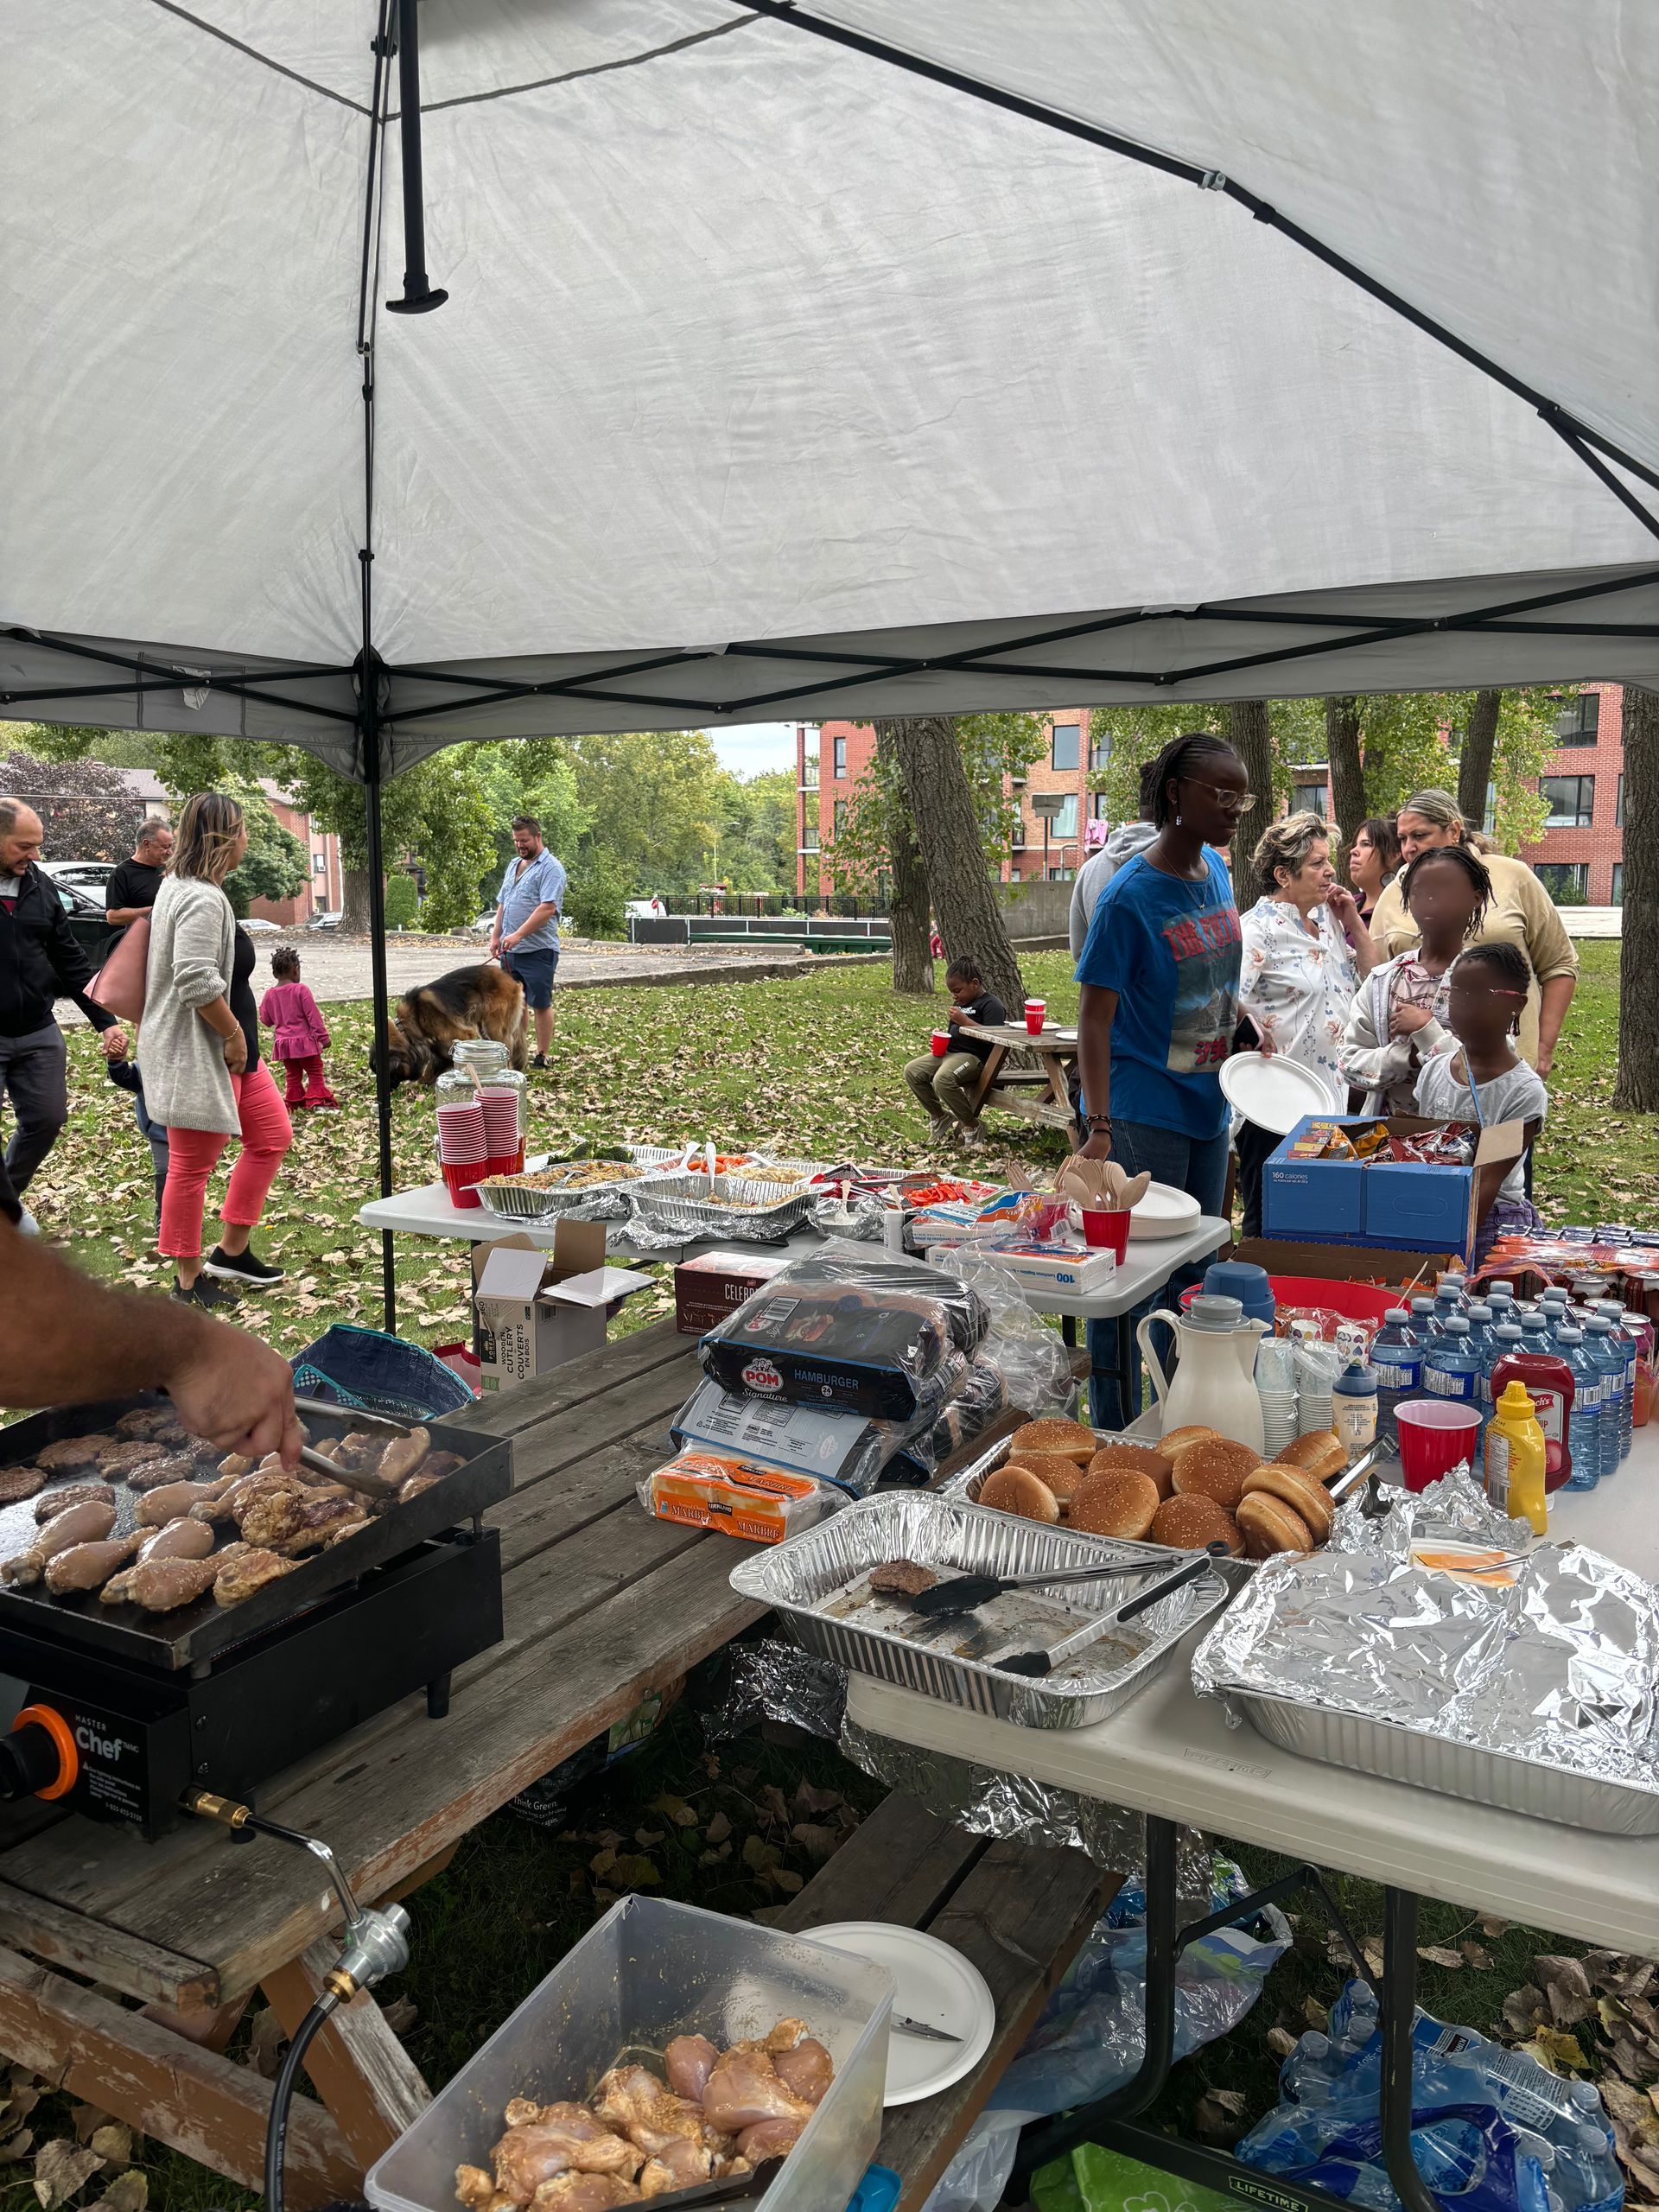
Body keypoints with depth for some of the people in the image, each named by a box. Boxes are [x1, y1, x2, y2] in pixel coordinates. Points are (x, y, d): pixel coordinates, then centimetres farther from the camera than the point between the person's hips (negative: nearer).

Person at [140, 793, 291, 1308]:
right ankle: (188, 1280, 14)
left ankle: (231, 1251, 24)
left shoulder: (181, 887, 13)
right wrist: (234, 1034, -18)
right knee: (193, 1166, 1)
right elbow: (198, 981, -30)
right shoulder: (203, 900, -21)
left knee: (272, 1136, 16)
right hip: (196, 1055, -11)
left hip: (225, 1050, 11)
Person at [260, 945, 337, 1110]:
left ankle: (293, 1101, 13)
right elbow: (313, 1015, -11)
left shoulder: (270, 995, 3)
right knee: (315, 1072, 3)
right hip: (304, 1040, -5)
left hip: (283, 1042, 5)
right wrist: (323, 1037, -7)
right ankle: (317, 1099, -2)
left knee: (292, 1074, 14)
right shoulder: (300, 990, -12)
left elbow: (266, 1020, 10)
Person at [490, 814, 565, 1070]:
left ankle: (541, 1058, 6)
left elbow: (548, 908, -22)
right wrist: (496, 936, 14)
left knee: (541, 1005, 0)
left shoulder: (550, 868, -11)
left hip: (537, 951, -8)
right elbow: (502, 904, 22)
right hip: (510, 950, 8)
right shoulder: (513, 865, 16)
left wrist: (518, 935, -25)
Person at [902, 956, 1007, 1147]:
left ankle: (972, 1125, -13)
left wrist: (965, 1020, -21)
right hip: (949, 1051, 9)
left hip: (973, 1056, -9)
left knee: (942, 1079, -34)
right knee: (911, 1071, -5)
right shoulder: (960, 1003, 21)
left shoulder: (991, 1004, -7)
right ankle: (939, 1115, 8)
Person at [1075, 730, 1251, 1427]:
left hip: (1207, 1107, 8)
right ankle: (1117, 1443, 13)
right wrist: (1098, 1126, -23)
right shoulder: (1130, 896, -18)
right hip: (1144, 1114, -8)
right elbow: (1095, 1015, -18)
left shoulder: (1215, 871, 4)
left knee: (1192, 1268, 18)